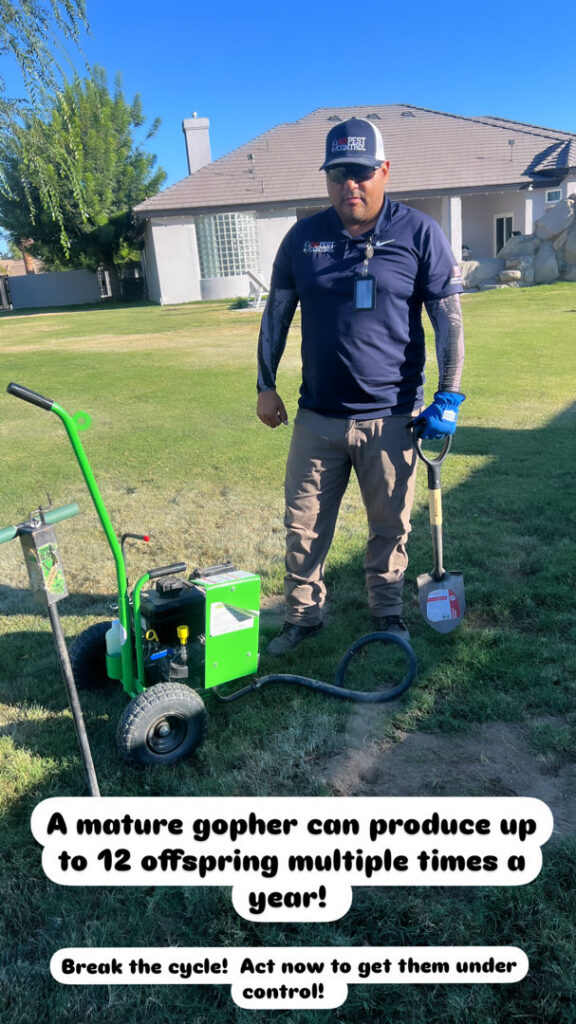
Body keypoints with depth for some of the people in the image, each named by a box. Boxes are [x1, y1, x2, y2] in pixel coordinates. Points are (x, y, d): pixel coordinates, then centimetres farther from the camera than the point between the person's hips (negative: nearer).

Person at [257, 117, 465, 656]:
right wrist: (265, 385, 9)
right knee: (303, 524, 9)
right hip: (317, 416, 2)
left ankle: (387, 612, 33)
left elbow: (448, 318, -2)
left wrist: (448, 397, -6)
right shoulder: (303, 237, 5)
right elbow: (276, 314, 11)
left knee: (390, 525, 11)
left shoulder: (420, 234, -3)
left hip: (391, 417, -2)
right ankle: (302, 615, 28)